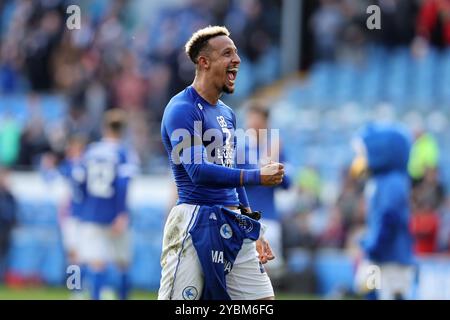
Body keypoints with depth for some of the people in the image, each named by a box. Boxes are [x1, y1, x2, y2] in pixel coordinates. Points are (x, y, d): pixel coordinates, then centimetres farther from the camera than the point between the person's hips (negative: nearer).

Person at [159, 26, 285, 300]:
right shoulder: (182, 110, -9)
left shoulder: (227, 114, 18)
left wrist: (254, 233, 23)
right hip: (195, 223, -8)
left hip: (233, 225, 8)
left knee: (264, 300, 2)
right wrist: (257, 176, -20)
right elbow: (198, 172, -20)